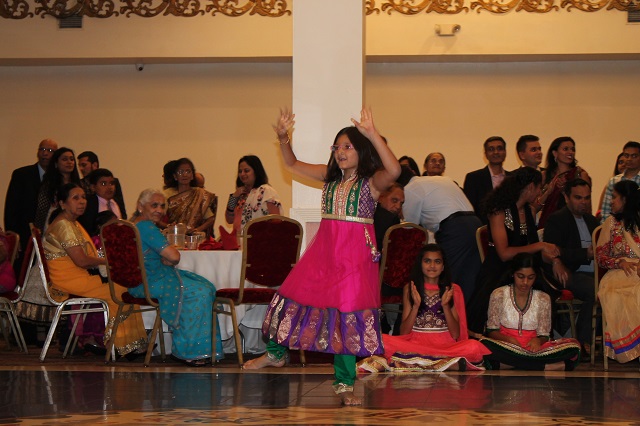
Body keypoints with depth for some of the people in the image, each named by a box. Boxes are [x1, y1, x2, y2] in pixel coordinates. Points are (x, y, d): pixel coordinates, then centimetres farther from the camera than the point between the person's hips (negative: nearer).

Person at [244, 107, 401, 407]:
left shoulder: (372, 181, -7)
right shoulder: (330, 176, 10)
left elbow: (394, 171, -29)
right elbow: (292, 164, 18)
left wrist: (373, 135, -36)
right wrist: (283, 138, 0)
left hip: (356, 253, -5)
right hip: (324, 249, 5)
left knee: (349, 313, -3)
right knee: (295, 296, 9)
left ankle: (345, 384, 6)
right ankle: (276, 353, 33)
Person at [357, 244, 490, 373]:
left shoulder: (453, 290, 10)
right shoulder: (410, 289, 10)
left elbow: (456, 334, 2)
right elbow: (403, 333, 3)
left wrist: (445, 305, -9)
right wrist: (416, 305, -8)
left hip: (445, 347, 0)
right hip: (415, 345, 0)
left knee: (474, 347, -32)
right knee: (383, 341, -29)